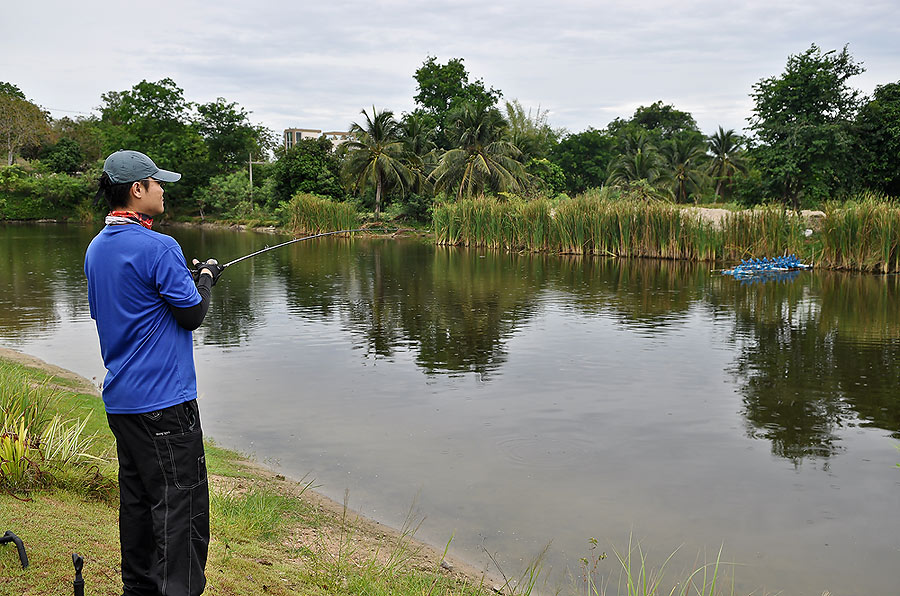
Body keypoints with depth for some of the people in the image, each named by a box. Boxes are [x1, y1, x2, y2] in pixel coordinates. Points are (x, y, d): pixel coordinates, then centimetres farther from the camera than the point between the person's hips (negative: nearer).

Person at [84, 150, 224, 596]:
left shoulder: (96, 248, 10)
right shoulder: (157, 248, -17)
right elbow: (192, 313, -13)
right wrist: (205, 278, 6)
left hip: (119, 400, 9)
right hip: (163, 400, -9)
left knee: (136, 497, 16)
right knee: (180, 503, -3)